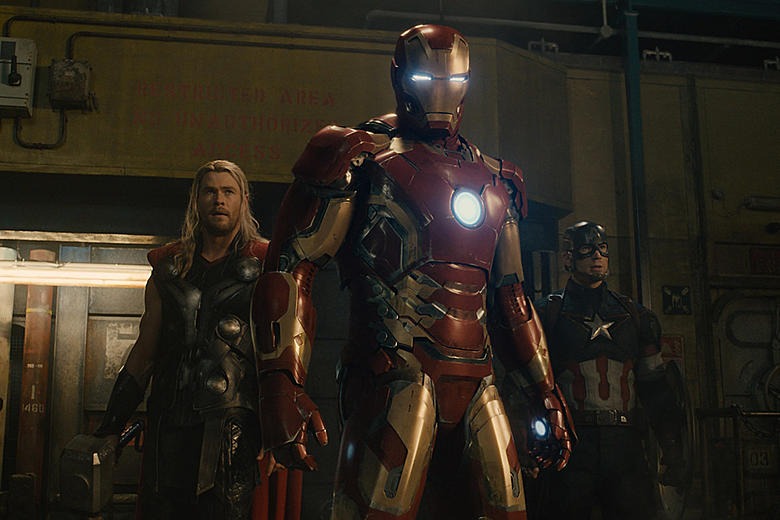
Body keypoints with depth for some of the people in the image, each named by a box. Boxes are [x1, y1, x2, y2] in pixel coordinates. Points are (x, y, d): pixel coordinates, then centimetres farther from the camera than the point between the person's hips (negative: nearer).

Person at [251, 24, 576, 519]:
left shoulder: (497, 181, 20)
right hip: (398, 380, -5)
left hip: (478, 387, 6)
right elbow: (291, 268, -5)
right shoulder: (360, 157, 2)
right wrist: (282, 385, -18)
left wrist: (547, 394, 20)